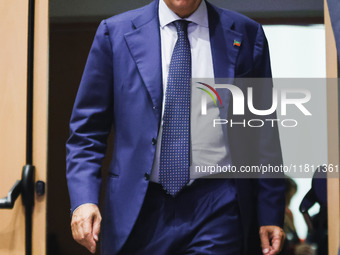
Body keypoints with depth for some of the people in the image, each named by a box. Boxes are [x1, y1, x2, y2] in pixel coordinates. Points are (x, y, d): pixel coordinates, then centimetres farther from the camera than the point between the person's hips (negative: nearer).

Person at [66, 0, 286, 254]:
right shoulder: (115, 32, 4)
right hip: (139, 211, 1)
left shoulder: (247, 34, 5)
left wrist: (270, 213, 2)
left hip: (217, 211, -1)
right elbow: (87, 130, 4)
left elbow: (265, 136, 7)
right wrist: (84, 199, -10)